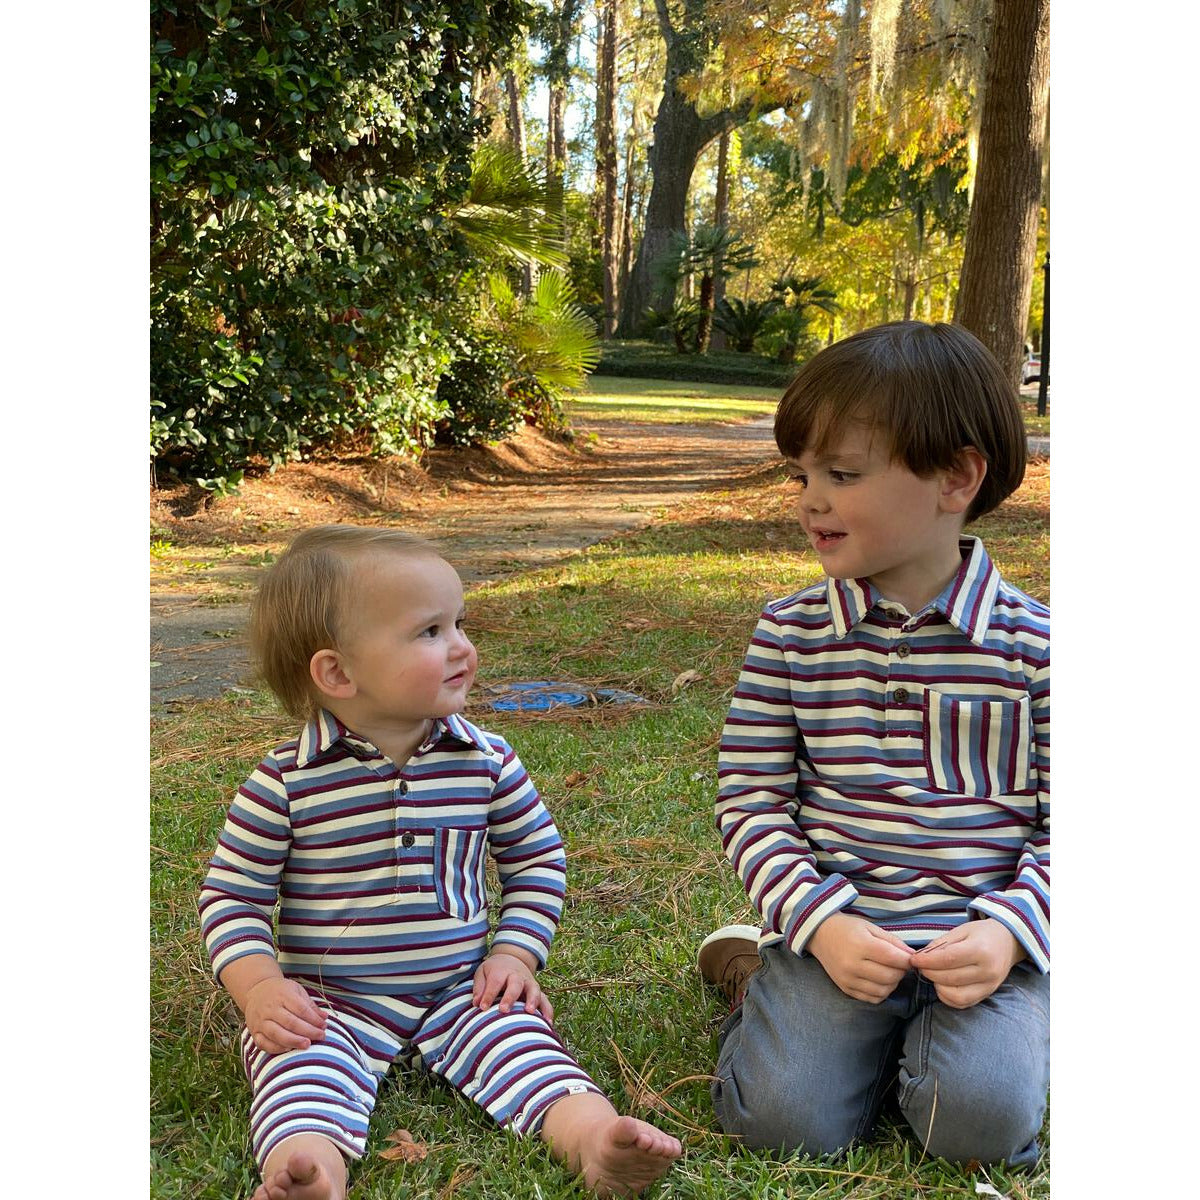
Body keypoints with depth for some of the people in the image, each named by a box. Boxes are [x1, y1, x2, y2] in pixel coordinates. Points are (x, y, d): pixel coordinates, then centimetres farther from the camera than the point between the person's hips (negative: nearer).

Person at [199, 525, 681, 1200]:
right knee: (303, 1066, -28)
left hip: (462, 990, 2)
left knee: (518, 1038, -23)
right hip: (330, 1004, -2)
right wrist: (259, 987, -14)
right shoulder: (286, 783, -9)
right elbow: (234, 894, 0)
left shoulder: (488, 761, -2)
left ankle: (596, 1140, -41)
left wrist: (515, 953, 0)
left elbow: (537, 860, 12)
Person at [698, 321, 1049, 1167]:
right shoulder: (791, 635, -1)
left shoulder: (1030, 643, -4)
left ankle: (930, 1029, 12)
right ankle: (757, 974, 16)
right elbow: (750, 801, 0)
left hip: (984, 941, 0)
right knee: (784, 1118, -14)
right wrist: (821, 925, -13)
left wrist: (1009, 932, -16)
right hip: (835, 930, 1)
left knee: (981, 1122, -21)